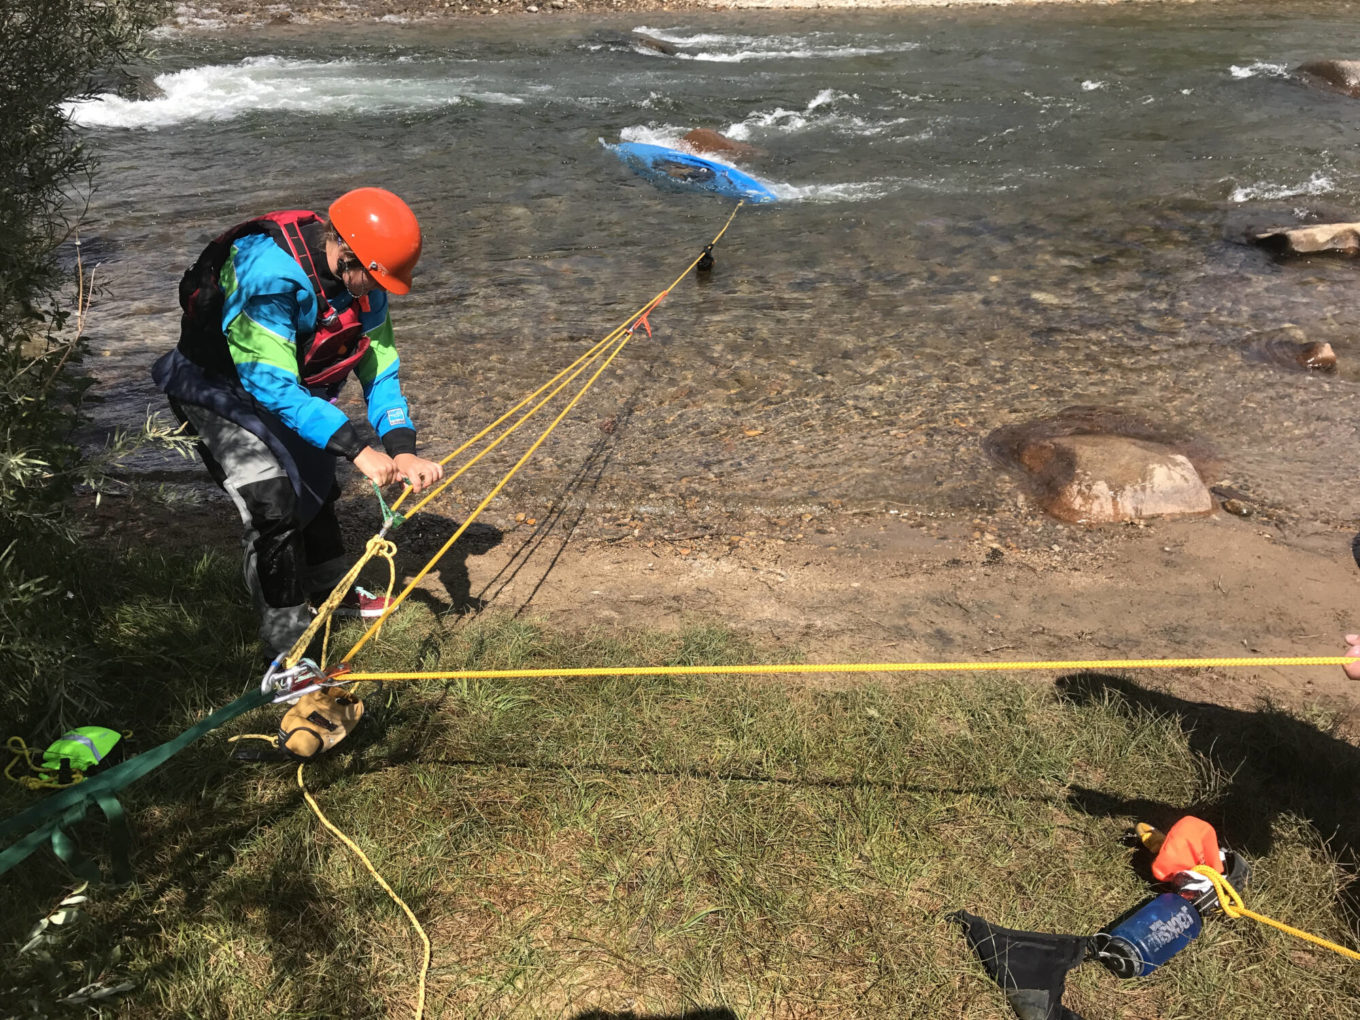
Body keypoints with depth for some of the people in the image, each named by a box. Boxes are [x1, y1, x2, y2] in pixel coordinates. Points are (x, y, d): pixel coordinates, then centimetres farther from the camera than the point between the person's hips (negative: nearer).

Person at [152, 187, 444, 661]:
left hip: (290, 387, 8)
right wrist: (356, 449, -43)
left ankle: (329, 589, 44)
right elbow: (272, 385, -40)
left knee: (315, 484, 20)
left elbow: (380, 369, -12)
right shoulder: (269, 273, -38)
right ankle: (289, 652, -8)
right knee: (272, 504, -18)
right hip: (219, 390, -8)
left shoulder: (362, 280, -15)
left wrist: (401, 448, -27)